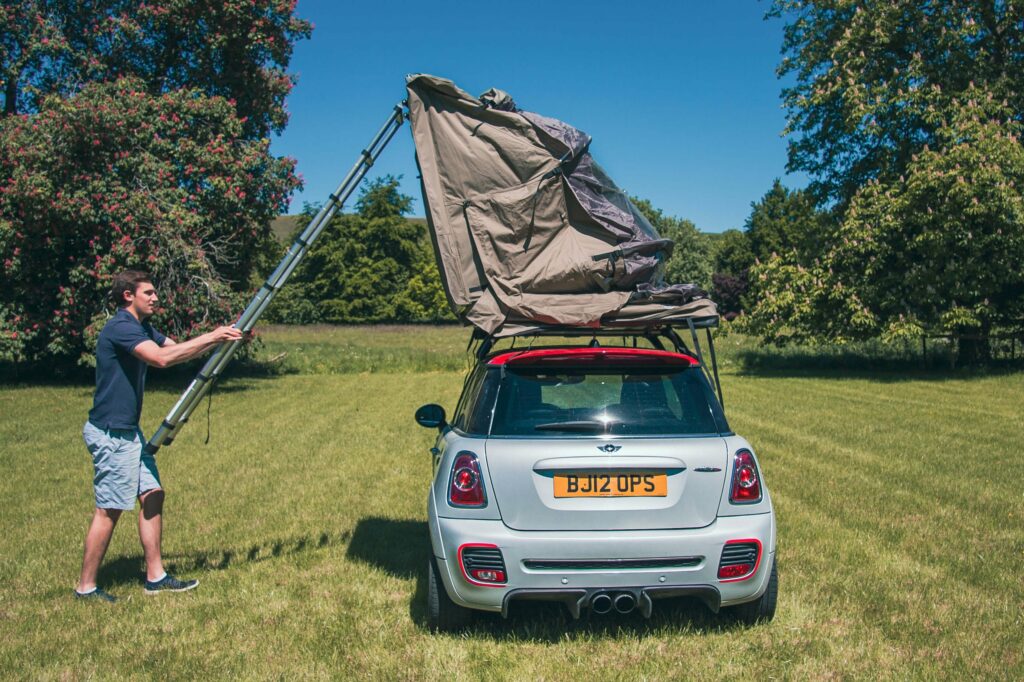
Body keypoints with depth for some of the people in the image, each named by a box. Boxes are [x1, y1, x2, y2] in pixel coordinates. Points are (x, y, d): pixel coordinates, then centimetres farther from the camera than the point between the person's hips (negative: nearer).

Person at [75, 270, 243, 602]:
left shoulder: (142, 327, 12)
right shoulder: (120, 327, -18)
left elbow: (179, 349, 13)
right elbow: (162, 357, -32)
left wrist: (219, 338, -1)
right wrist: (211, 337, -27)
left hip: (129, 431, 10)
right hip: (110, 433, -10)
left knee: (152, 495, 9)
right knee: (110, 509, -2)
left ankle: (156, 577, 16)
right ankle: (85, 587, 11)